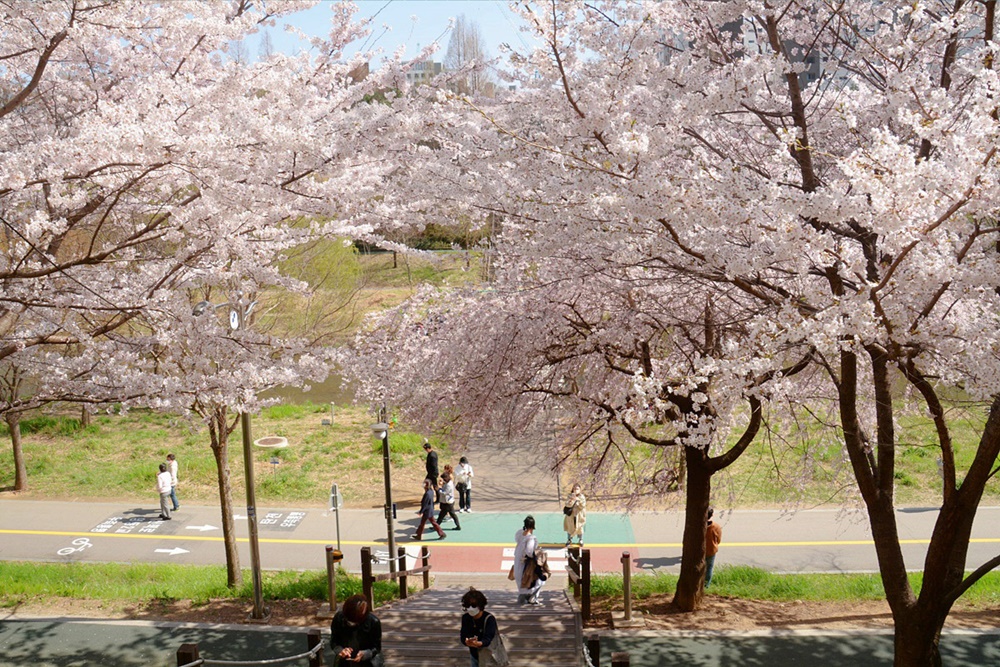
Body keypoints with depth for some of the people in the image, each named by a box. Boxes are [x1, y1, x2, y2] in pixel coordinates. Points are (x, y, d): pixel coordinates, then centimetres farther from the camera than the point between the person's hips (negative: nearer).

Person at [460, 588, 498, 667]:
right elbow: (463, 636, -16)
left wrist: (478, 644, -57)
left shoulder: (489, 619, -24)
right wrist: (468, 642, -41)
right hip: (474, 654, 5)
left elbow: (488, 639, -35)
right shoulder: (465, 617, -10)